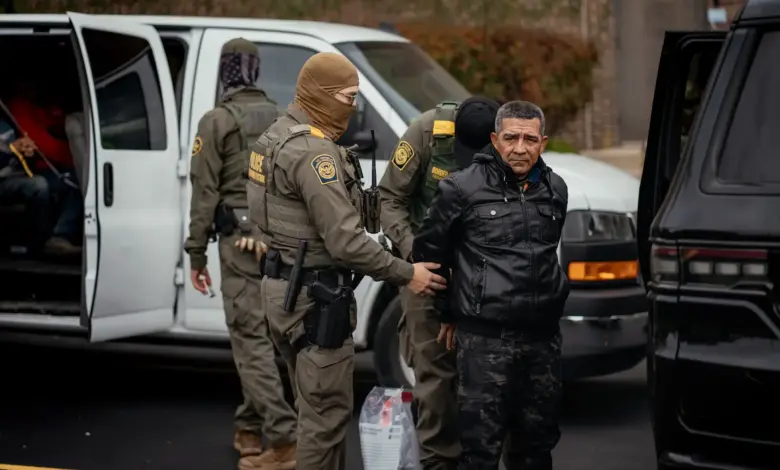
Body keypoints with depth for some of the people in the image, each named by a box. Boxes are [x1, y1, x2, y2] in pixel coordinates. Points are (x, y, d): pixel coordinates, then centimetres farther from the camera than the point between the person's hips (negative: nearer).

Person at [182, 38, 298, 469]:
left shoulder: (217, 121, -5)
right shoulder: (282, 119, 10)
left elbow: (205, 191, -7)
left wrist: (196, 254, -2)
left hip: (241, 242, -5)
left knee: (252, 338, -6)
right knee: (260, 334, 15)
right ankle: (249, 428, 22)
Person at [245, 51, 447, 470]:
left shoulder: (278, 136, 12)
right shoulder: (314, 151, -21)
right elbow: (346, 240, -24)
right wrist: (406, 274, -17)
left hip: (285, 285, 11)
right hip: (315, 295, -11)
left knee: (316, 405, 19)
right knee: (328, 411, -4)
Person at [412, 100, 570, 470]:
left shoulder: (555, 190, 9)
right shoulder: (462, 189, -6)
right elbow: (427, 250, 4)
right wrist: (449, 311, 10)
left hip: (544, 338, 5)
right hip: (485, 339, -5)